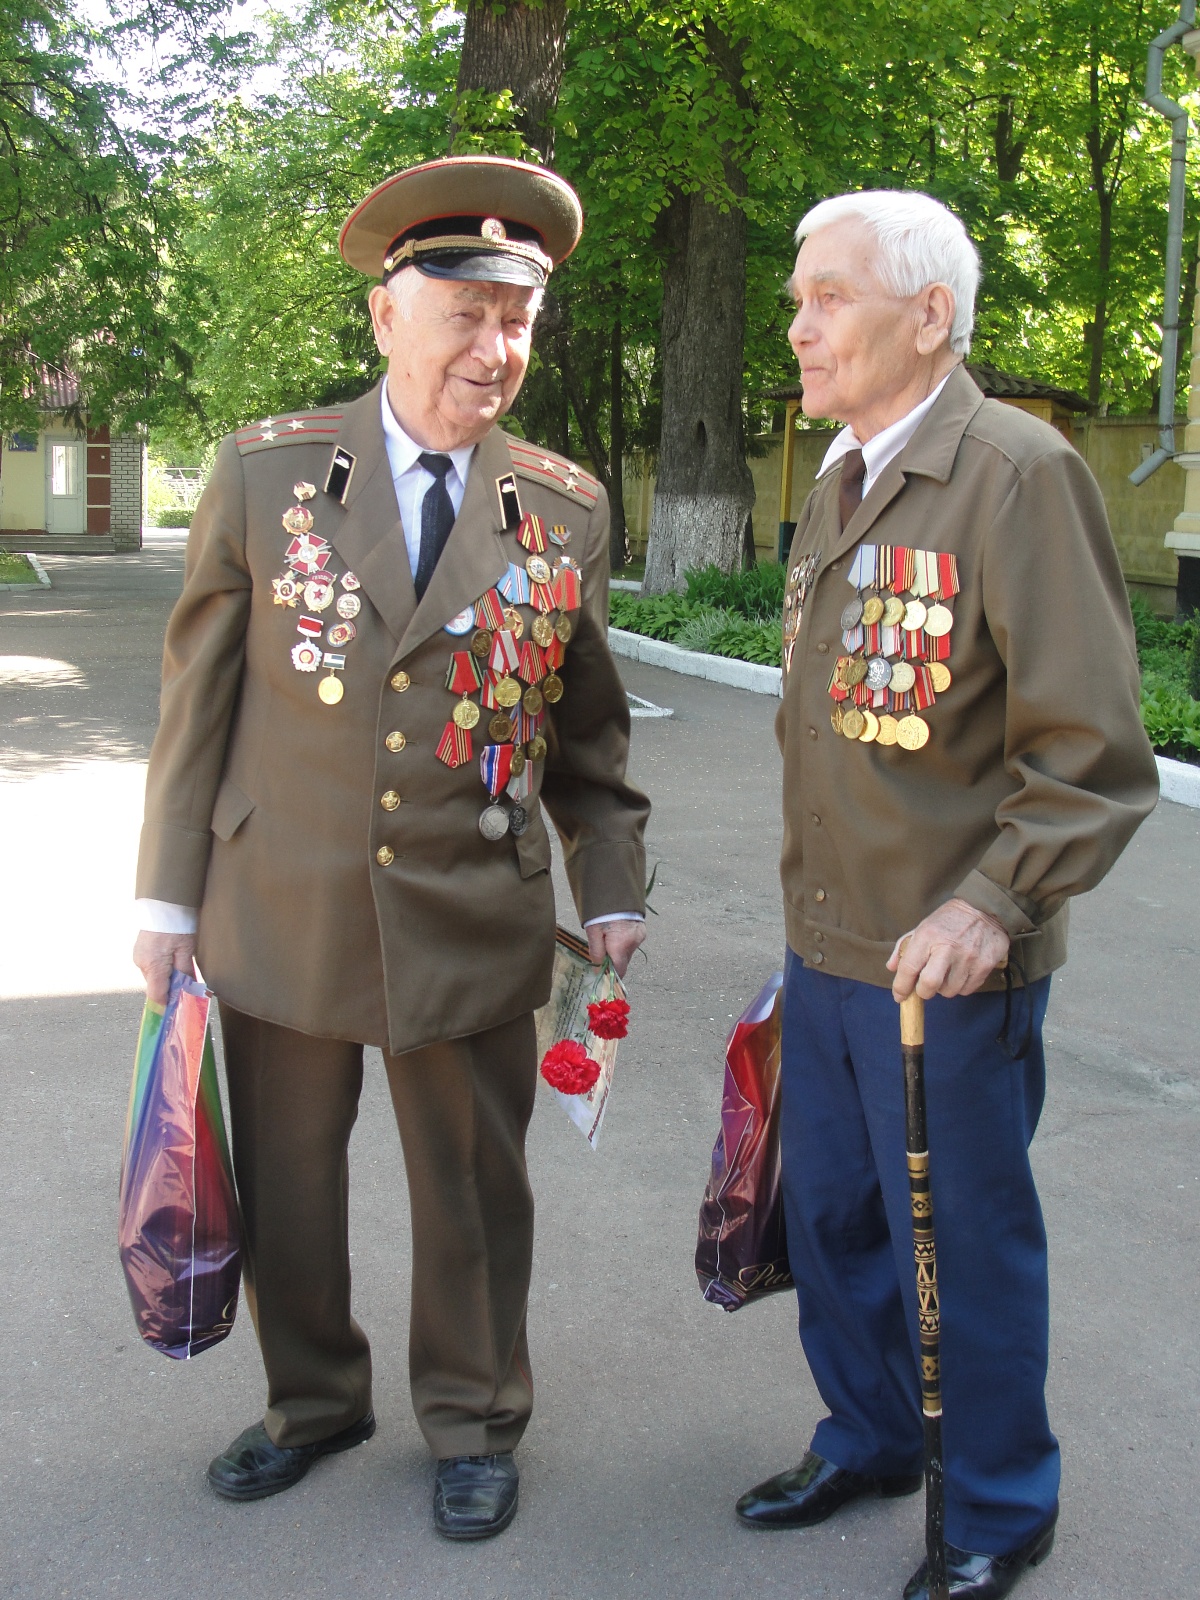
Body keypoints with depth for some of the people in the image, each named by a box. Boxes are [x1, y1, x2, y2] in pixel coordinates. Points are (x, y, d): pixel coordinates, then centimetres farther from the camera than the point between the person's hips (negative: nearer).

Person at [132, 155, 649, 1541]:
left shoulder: (564, 507, 1)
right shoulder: (266, 472, -3)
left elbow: (584, 718, 9)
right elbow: (199, 688, 1)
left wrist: (611, 886, 8)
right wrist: (172, 892, 1)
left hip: (472, 921, 0)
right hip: (280, 909, 0)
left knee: (473, 1190, 12)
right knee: (283, 1183, 15)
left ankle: (472, 1424, 34)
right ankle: (313, 1401, 39)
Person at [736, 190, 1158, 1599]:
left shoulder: (1018, 473, -14)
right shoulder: (837, 483, 11)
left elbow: (1093, 752, -17)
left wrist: (994, 903, -26)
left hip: (948, 963, -7)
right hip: (826, 946, 8)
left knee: (963, 1245, 7)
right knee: (831, 1213, 19)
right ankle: (866, 1441, 42)